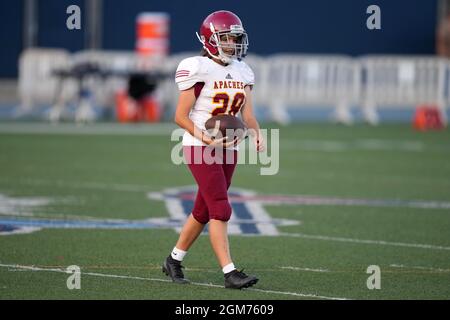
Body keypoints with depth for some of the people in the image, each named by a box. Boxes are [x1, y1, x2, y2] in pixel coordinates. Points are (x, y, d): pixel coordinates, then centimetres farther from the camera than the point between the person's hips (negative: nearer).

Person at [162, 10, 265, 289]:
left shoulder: (242, 72, 9)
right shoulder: (199, 70, -12)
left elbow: (247, 115, 5)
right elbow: (181, 116, -10)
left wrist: (257, 133, -15)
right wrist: (205, 138, -22)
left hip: (229, 149, 7)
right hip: (200, 149, -7)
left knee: (203, 212, 13)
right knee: (220, 210, -14)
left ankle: (174, 261, 28)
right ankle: (230, 273, -16)